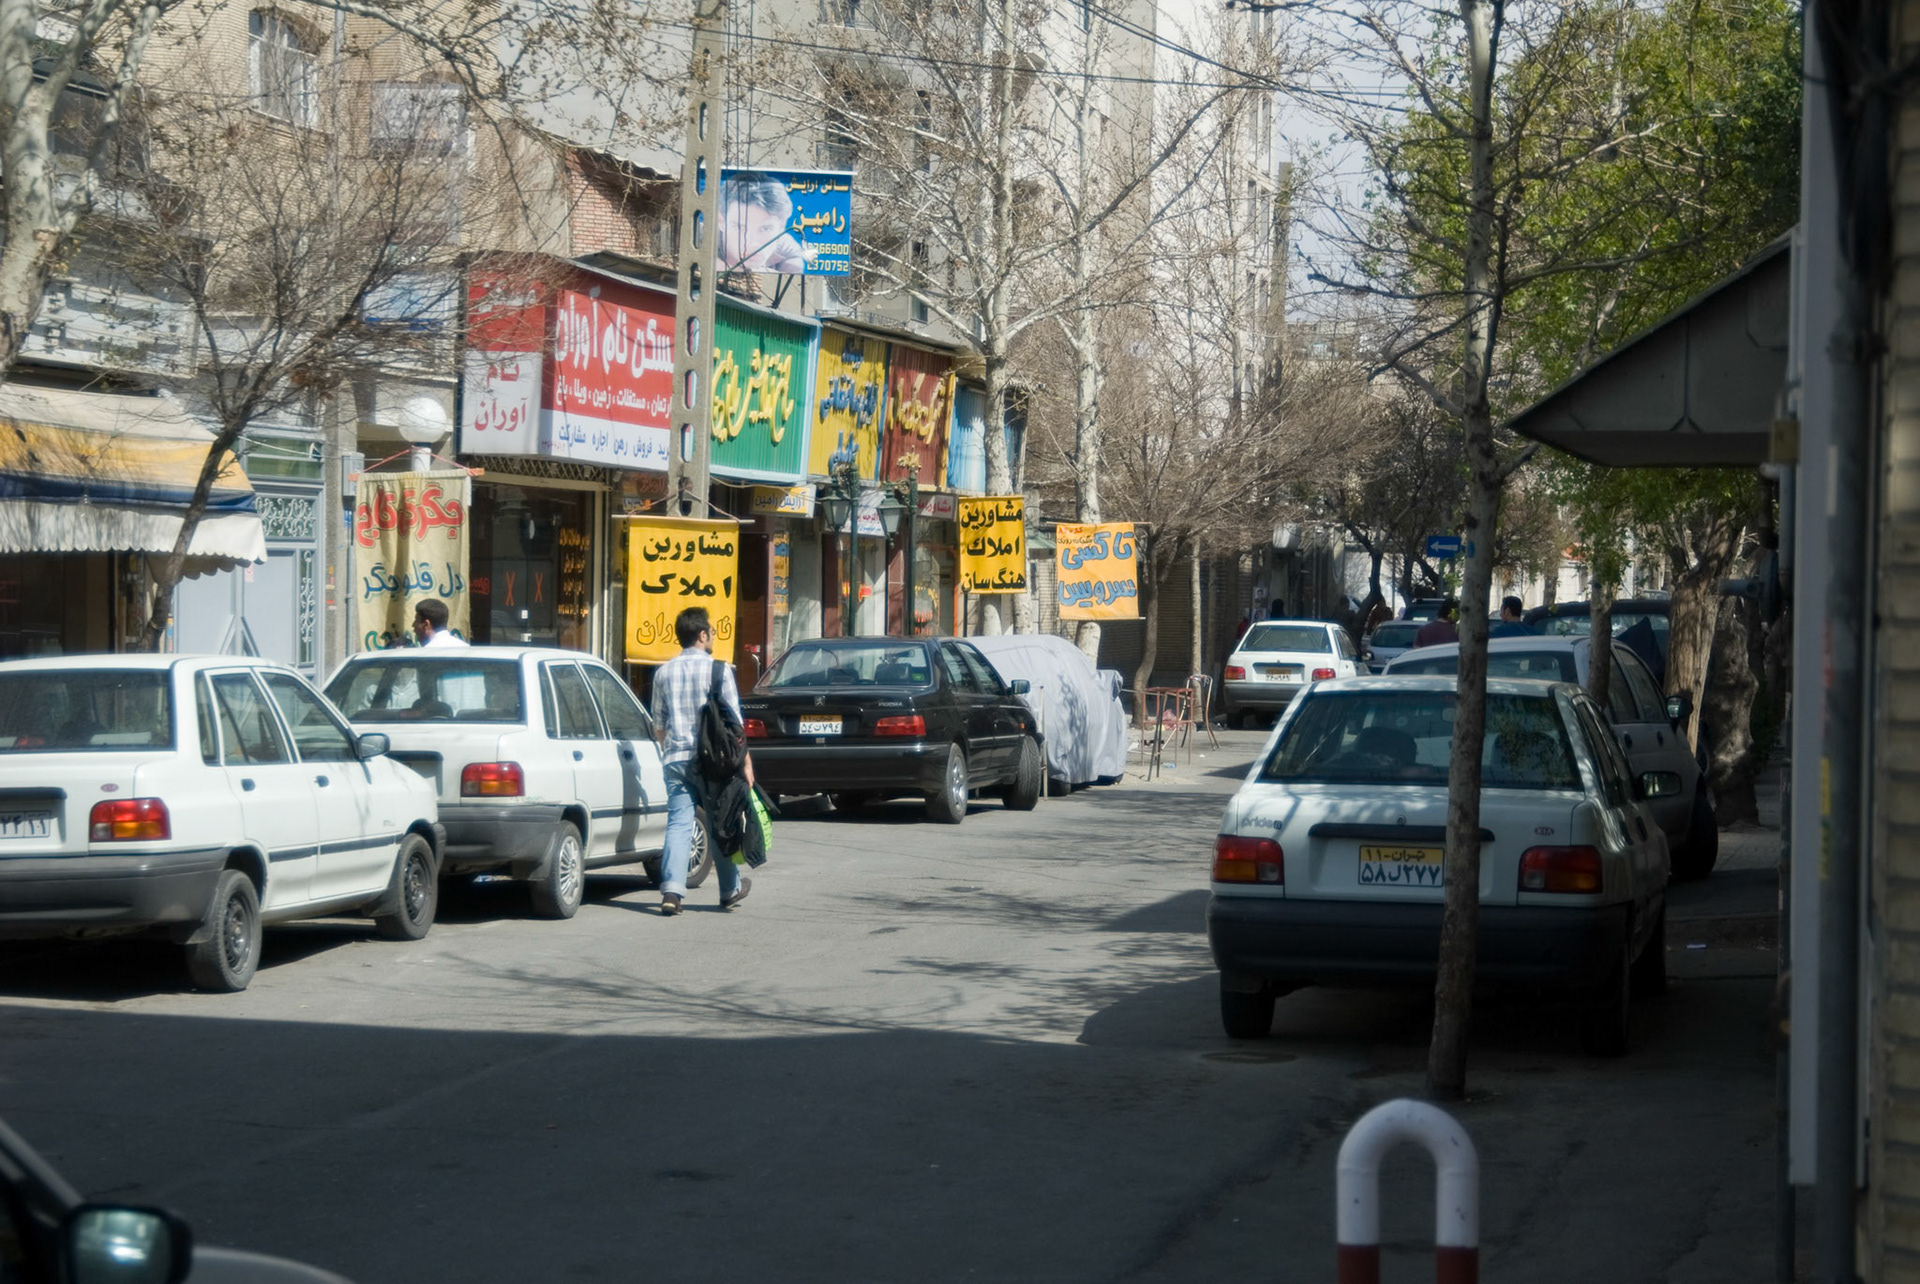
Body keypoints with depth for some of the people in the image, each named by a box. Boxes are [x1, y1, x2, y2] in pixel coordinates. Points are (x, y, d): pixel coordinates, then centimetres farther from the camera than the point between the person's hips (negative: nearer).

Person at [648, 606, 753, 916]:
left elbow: (658, 727, 15)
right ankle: (731, 889, 26)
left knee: (678, 823, -2)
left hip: (675, 759, 3)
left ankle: (671, 890, -18)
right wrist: (745, 761, -1)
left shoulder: (664, 673, 8)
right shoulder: (718, 670, -5)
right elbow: (734, 721, -6)